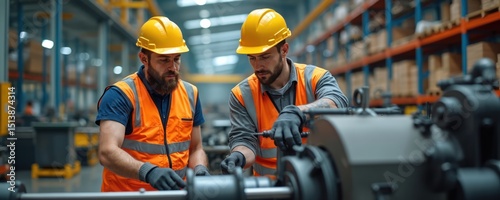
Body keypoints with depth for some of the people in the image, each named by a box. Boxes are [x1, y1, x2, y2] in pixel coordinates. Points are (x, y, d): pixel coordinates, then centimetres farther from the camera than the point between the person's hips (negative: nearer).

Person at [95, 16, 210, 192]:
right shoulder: (121, 95, -9)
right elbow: (107, 152, -20)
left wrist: (199, 169, -6)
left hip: (176, 191, 4)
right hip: (126, 191, -4)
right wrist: (148, 171, -34)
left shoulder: (190, 94, 7)